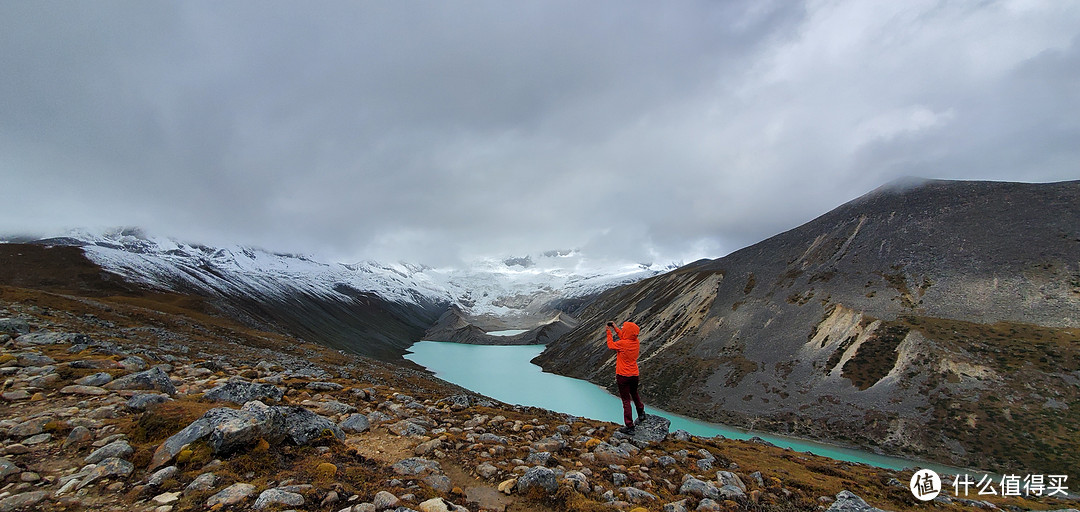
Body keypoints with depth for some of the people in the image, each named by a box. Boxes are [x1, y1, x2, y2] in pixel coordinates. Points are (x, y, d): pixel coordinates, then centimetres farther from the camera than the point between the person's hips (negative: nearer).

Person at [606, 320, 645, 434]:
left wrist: (608, 332, 9)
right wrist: (615, 328, 20)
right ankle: (641, 413, 49)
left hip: (623, 376, -6)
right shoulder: (636, 342, -3)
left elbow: (611, 345, -2)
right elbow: (624, 338, 18)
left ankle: (629, 427, 4)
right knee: (634, 395, 30)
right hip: (634, 375, 6)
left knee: (626, 401, 0)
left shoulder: (622, 344, -22)